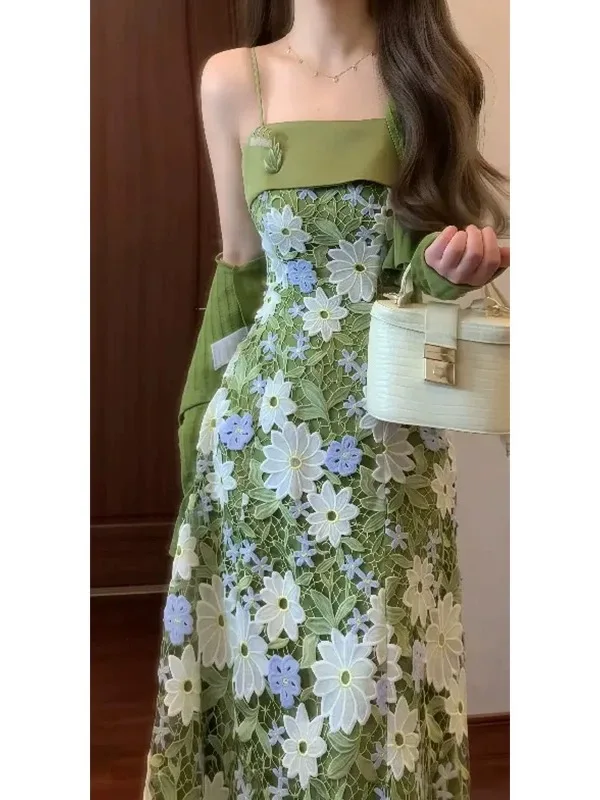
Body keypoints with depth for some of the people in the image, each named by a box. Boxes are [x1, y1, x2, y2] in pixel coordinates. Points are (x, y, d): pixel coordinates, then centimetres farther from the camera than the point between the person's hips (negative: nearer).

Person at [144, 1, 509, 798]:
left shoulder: (431, 72, 2)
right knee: (263, 655, 10)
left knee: (383, 677, 6)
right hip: (266, 431, 0)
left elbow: (452, 242, 8)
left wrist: (459, 258, -16)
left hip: (393, 441, 1)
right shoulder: (235, 80, 0)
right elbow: (243, 266, 9)